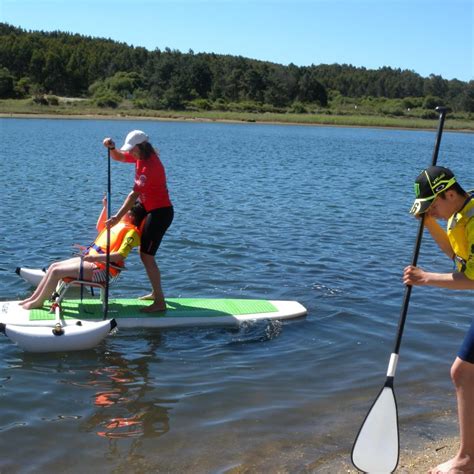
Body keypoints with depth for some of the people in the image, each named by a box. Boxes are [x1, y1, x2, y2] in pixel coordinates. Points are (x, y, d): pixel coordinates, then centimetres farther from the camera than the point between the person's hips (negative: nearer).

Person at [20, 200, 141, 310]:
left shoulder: (131, 231, -14)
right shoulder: (119, 224, 13)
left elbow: (120, 256, -25)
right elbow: (99, 227, 32)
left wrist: (95, 257, -31)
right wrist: (105, 207, 22)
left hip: (101, 268, -10)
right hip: (91, 259, 10)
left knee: (57, 271, -13)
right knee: (54, 266, 6)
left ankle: (38, 302, 4)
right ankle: (33, 298, 14)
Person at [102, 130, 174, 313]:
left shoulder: (150, 166, -24)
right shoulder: (141, 157, 5)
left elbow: (134, 194, -27)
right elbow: (119, 157, 17)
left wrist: (118, 217, -27)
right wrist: (111, 148, -6)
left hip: (160, 213, -10)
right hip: (151, 210, 10)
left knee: (146, 256, -9)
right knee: (144, 252, 18)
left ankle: (160, 302, -4)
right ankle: (156, 292, 31)